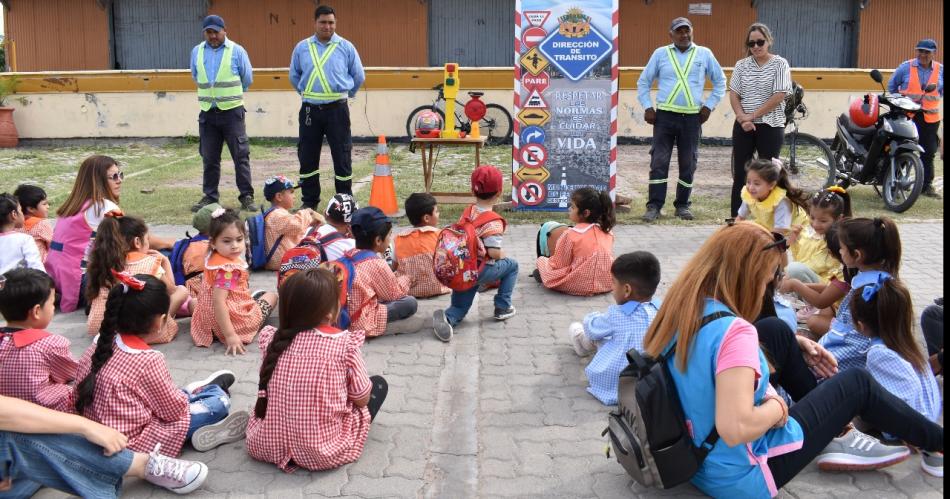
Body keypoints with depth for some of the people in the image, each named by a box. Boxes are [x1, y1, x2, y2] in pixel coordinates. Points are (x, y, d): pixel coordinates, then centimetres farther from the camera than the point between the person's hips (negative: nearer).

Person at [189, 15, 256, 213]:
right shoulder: (197, 51, 7)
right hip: (207, 112, 3)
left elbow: (247, 78, 5)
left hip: (232, 111, -3)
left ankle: (246, 196, 3)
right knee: (209, 158, 8)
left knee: (241, 155, -2)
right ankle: (210, 196, 17)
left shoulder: (237, 51, -3)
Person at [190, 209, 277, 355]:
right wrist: (230, 336, -36)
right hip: (233, 320, -8)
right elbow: (218, 302, -36)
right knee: (271, 296, 13)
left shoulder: (215, 258, -4)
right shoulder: (227, 269, -31)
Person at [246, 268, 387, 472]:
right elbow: (362, 400, -6)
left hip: (267, 446, 4)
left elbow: (267, 390, 10)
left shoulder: (271, 339, -5)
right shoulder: (345, 343, -15)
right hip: (323, 452, -4)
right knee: (379, 383, 11)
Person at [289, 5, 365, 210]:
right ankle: (309, 201, 20)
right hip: (310, 109, 2)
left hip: (337, 109, -2)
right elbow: (294, 76, 20)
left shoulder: (346, 47, 0)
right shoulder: (302, 47, 6)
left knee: (342, 156, 1)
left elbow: (359, 76, 10)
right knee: (307, 157, 7)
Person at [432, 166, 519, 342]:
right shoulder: (493, 222, -16)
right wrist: (502, 254, 0)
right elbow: (493, 252, -23)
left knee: (460, 307, 16)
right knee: (512, 265, 19)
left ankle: (447, 318, -20)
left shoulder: (467, 212, 7)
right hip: (481, 271, -6)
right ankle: (502, 308, 19)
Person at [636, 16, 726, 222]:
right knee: (659, 162, -5)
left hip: (692, 117, 1)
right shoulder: (660, 54, 5)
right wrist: (647, 107, 1)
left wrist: (708, 105, 4)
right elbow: (643, 82, 10)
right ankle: (654, 206, -3)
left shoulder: (704, 54, 7)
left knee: (688, 164, 6)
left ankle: (682, 205, 17)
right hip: (664, 115, -1)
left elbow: (720, 82, 14)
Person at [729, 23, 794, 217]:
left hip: (770, 126, -3)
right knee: (739, 175, 4)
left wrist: (753, 115, -12)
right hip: (743, 126, 3)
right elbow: (734, 94, 4)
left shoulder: (780, 64, -3)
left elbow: (779, 96, -11)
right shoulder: (741, 65, 7)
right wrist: (742, 118, -11)